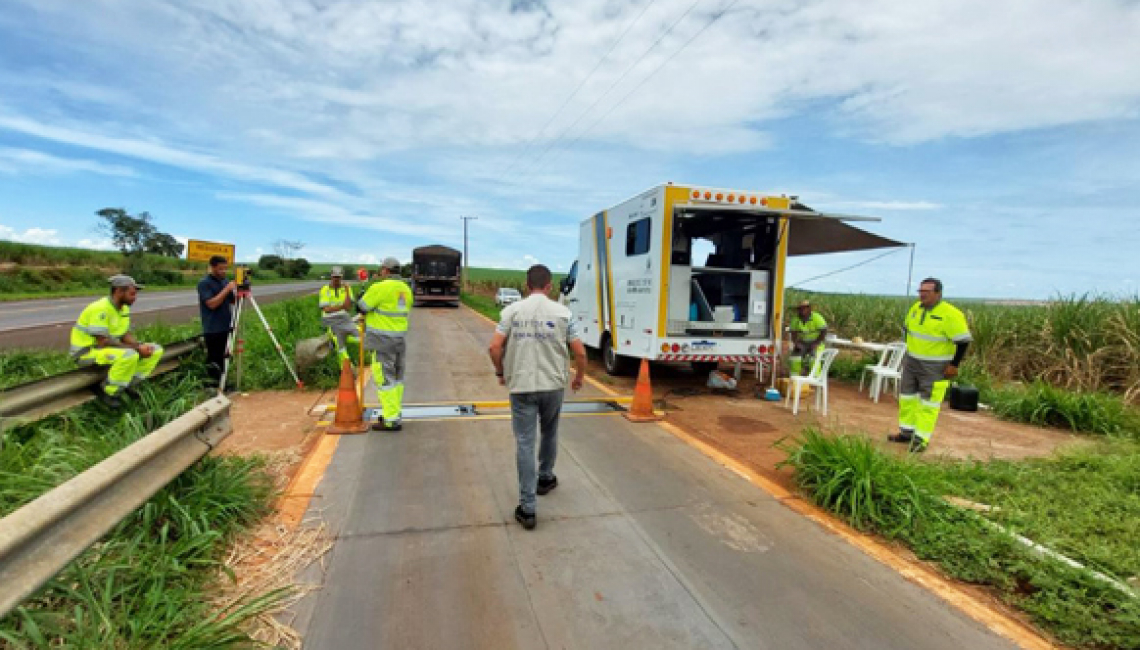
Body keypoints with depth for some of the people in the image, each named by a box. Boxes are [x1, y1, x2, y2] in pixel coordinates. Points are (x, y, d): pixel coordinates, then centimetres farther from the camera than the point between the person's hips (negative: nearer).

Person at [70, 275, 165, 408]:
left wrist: (140, 346, -15)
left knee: (156, 350, -1)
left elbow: (125, 335, 5)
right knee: (129, 356, -37)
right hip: (88, 352, -9)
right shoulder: (101, 309, -25)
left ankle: (128, 384, 6)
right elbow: (102, 342, -28)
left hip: (110, 348, 9)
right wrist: (136, 348, -25)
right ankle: (108, 392, -14)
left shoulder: (124, 308, 3)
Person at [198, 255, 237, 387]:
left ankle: (222, 384, 18)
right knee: (213, 359, -1)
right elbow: (212, 304, -19)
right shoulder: (204, 283, -9)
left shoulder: (225, 281, 11)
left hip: (226, 327, 6)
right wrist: (227, 289, -21)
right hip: (212, 329, -6)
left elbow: (233, 301, 15)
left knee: (223, 358, 11)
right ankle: (214, 385, 6)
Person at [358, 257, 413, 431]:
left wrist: (362, 297, 15)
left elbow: (361, 308, -7)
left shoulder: (380, 288, -16)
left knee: (385, 379, -3)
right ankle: (393, 413, 26)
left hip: (382, 341, -8)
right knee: (396, 377, 15)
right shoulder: (406, 289, 8)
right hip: (399, 338, 8)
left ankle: (391, 421, 0)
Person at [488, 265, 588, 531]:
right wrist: (579, 377, 14)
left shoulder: (512, 310, -1)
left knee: (525, 442, 3)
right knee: (549, 434, 25)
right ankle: (545, 479, 44)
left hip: (521, 386, -1)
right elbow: (580, 352, -3)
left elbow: (494, 347, -6)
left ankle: (528, 508, 5)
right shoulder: (562, 312, -2)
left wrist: (501, 372, 11)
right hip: (553, 385, 1)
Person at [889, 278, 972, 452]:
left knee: (928, 403, -2)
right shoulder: (916, 308, 3)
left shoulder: (950, 314, -18)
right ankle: (907, 432, 27)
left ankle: (921, 440, 7)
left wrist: (954, 365, -16)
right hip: (911, 362, 7)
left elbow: (963, 340, -17)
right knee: (907, 397, 13)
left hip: (935, 367, -7)